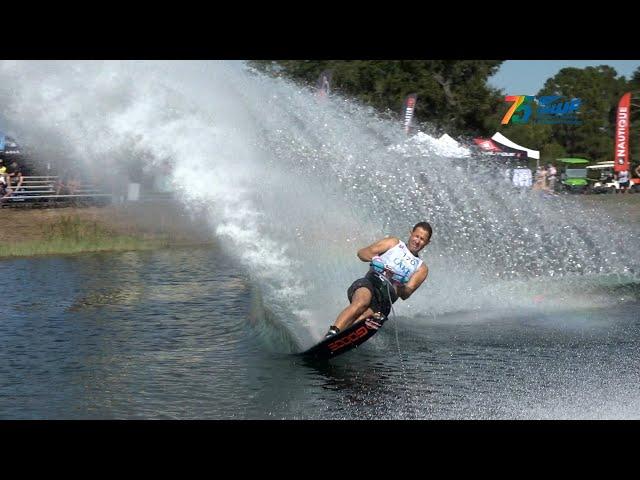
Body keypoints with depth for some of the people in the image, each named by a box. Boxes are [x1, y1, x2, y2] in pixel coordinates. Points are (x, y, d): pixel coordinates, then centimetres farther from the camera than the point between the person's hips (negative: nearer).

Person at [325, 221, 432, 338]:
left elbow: (405, 295, 8)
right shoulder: (393, 243, 22)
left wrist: (398, 287, -14)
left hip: (385, 298, 1)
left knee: (363, 317, -32)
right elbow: (362, 252, 12)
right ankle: (331, 334, -51)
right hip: (369, 282, -1)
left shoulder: (421, 268, 23)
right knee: (361, 303, -36)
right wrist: (374, 258, -9)